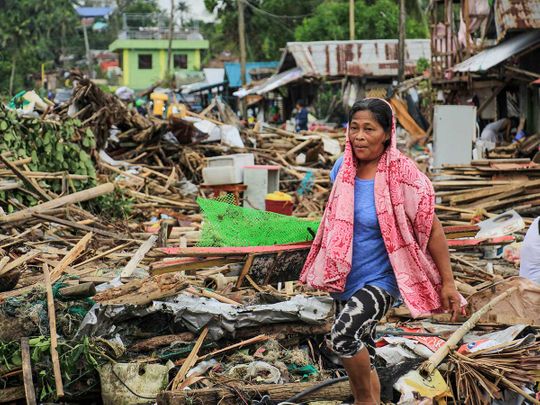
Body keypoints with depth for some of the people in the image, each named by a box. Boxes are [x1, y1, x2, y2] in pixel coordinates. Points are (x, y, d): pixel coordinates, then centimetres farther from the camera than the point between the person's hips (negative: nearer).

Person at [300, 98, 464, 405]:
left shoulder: (401, 175, -17)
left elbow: (432, 229, -13)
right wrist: (326, 266, 23)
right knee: (362, 357, 15)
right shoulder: (343, 169, -1)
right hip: (345, 280, 6)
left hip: (380, 280, -6)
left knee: (344, 335, -26)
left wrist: (448, 282, -14)